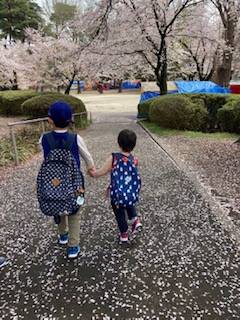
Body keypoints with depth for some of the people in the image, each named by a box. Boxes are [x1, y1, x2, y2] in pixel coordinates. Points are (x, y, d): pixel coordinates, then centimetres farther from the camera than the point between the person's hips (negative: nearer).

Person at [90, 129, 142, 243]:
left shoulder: (113, 158, -15)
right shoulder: (134, 160, -5)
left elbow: (101, 172, -7)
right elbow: (127, 175, 5)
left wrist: (93, 173, 15)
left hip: (118, 195, -3)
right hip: (132, 194, 3)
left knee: (120, 214, 23)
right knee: (129, 204, 38)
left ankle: (124, 235, 37)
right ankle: (135, 219, 20)